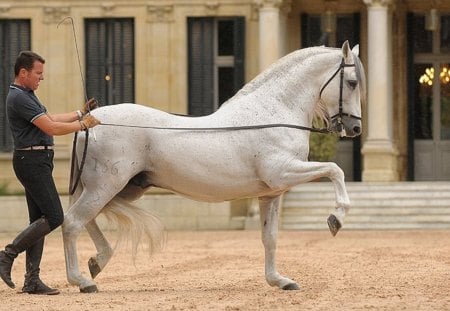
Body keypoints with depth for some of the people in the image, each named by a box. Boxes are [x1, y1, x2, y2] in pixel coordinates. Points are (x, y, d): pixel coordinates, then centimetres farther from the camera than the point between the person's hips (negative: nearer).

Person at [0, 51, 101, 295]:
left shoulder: (27, 96, 17)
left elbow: (50, 119, 25)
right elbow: (51, 128, -19)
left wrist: (80, 113, 23)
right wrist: (82, 124, -9)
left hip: (37, 162, 11)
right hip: (31, 161, -11)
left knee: (40, 220, 8)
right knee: (54, 217, -12)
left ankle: (32, 281, 7)